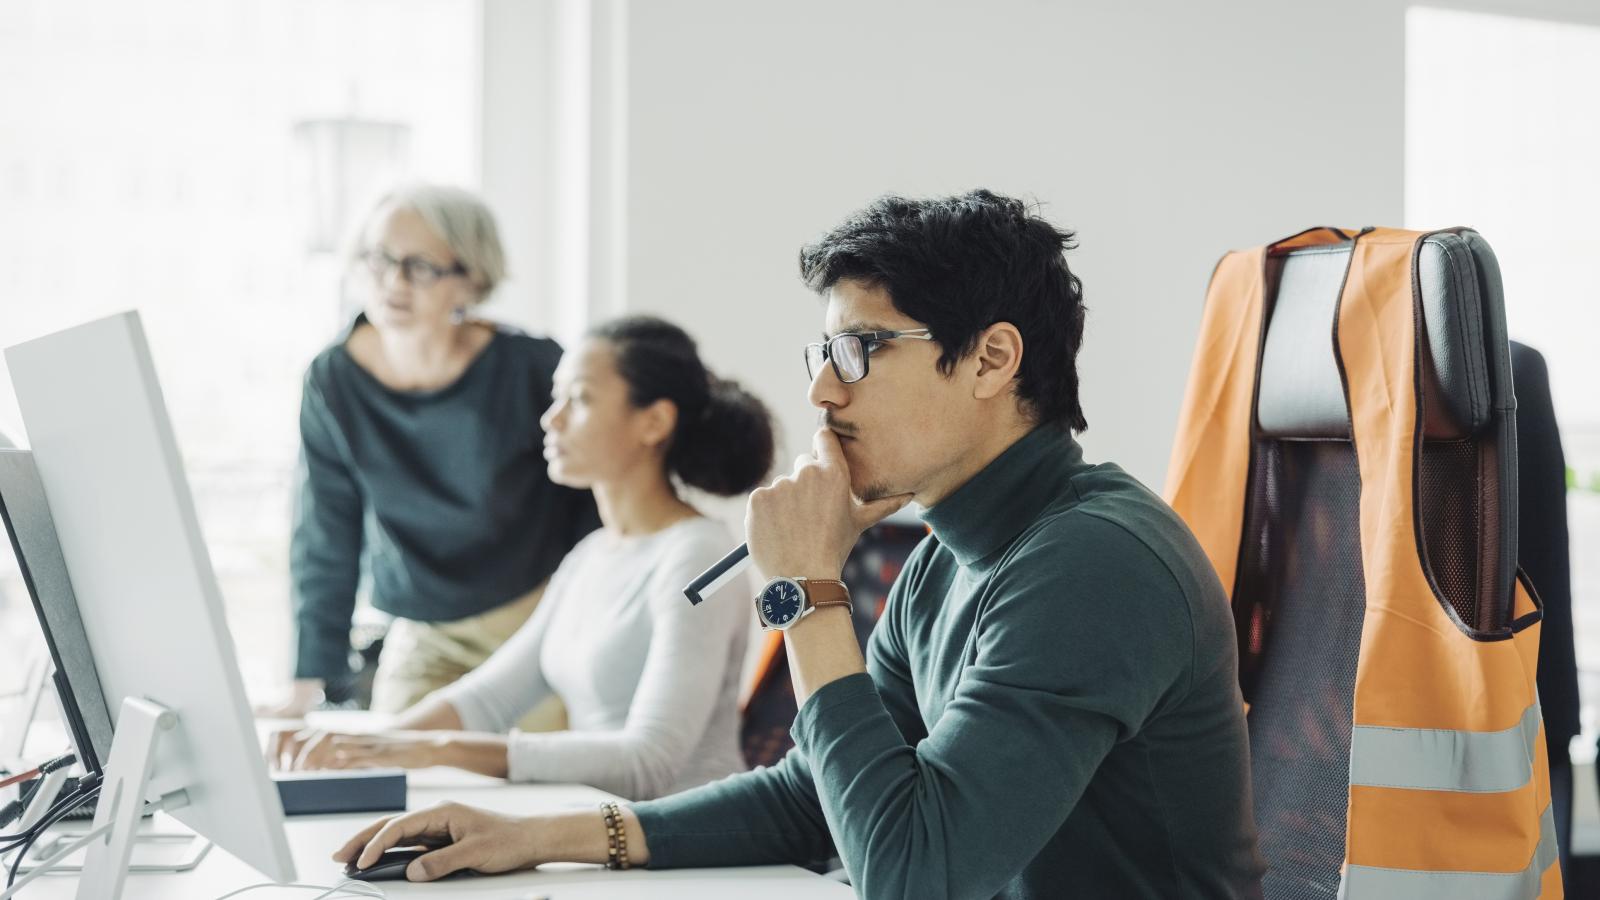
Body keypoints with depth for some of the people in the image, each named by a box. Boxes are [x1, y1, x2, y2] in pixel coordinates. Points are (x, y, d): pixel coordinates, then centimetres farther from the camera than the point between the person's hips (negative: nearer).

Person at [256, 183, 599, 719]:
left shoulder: (532, 368, -14)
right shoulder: (333, 382, -7)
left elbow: (591, 507, -1)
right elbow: (325, 543, -2)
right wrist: (312, 683, -5)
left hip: (542, 615, -2)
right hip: (424, 635, 3)